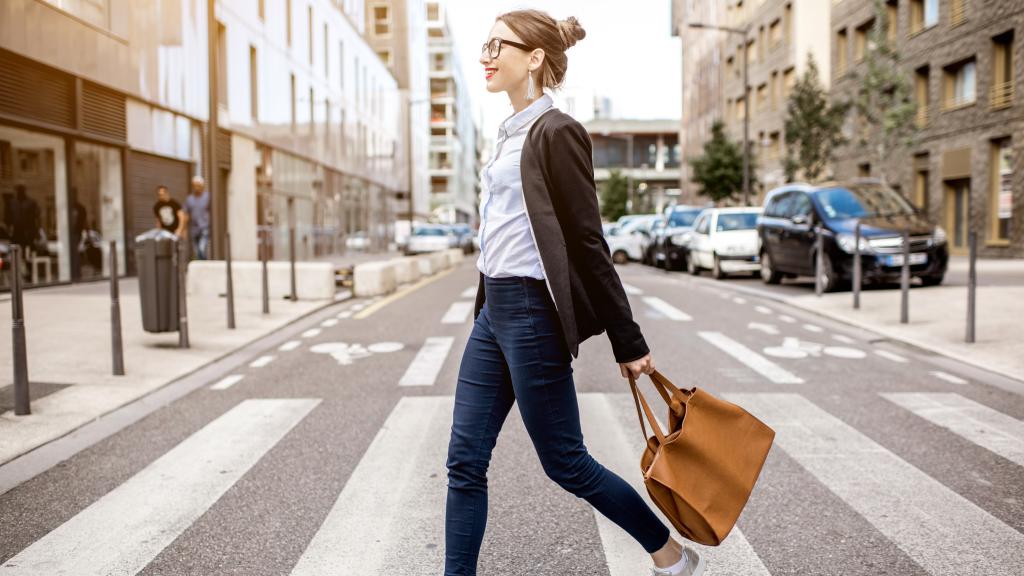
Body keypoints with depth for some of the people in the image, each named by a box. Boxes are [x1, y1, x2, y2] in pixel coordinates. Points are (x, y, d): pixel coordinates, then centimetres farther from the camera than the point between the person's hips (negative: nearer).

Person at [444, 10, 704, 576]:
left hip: (533, 314, -8)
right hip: (494, 311, 9)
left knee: (565, 463, 4)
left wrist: (628, 342, -11)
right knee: (465, 461, 8)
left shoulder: (555, 132, -12)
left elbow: (587, 242, -14)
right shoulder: (511, 132, 14)